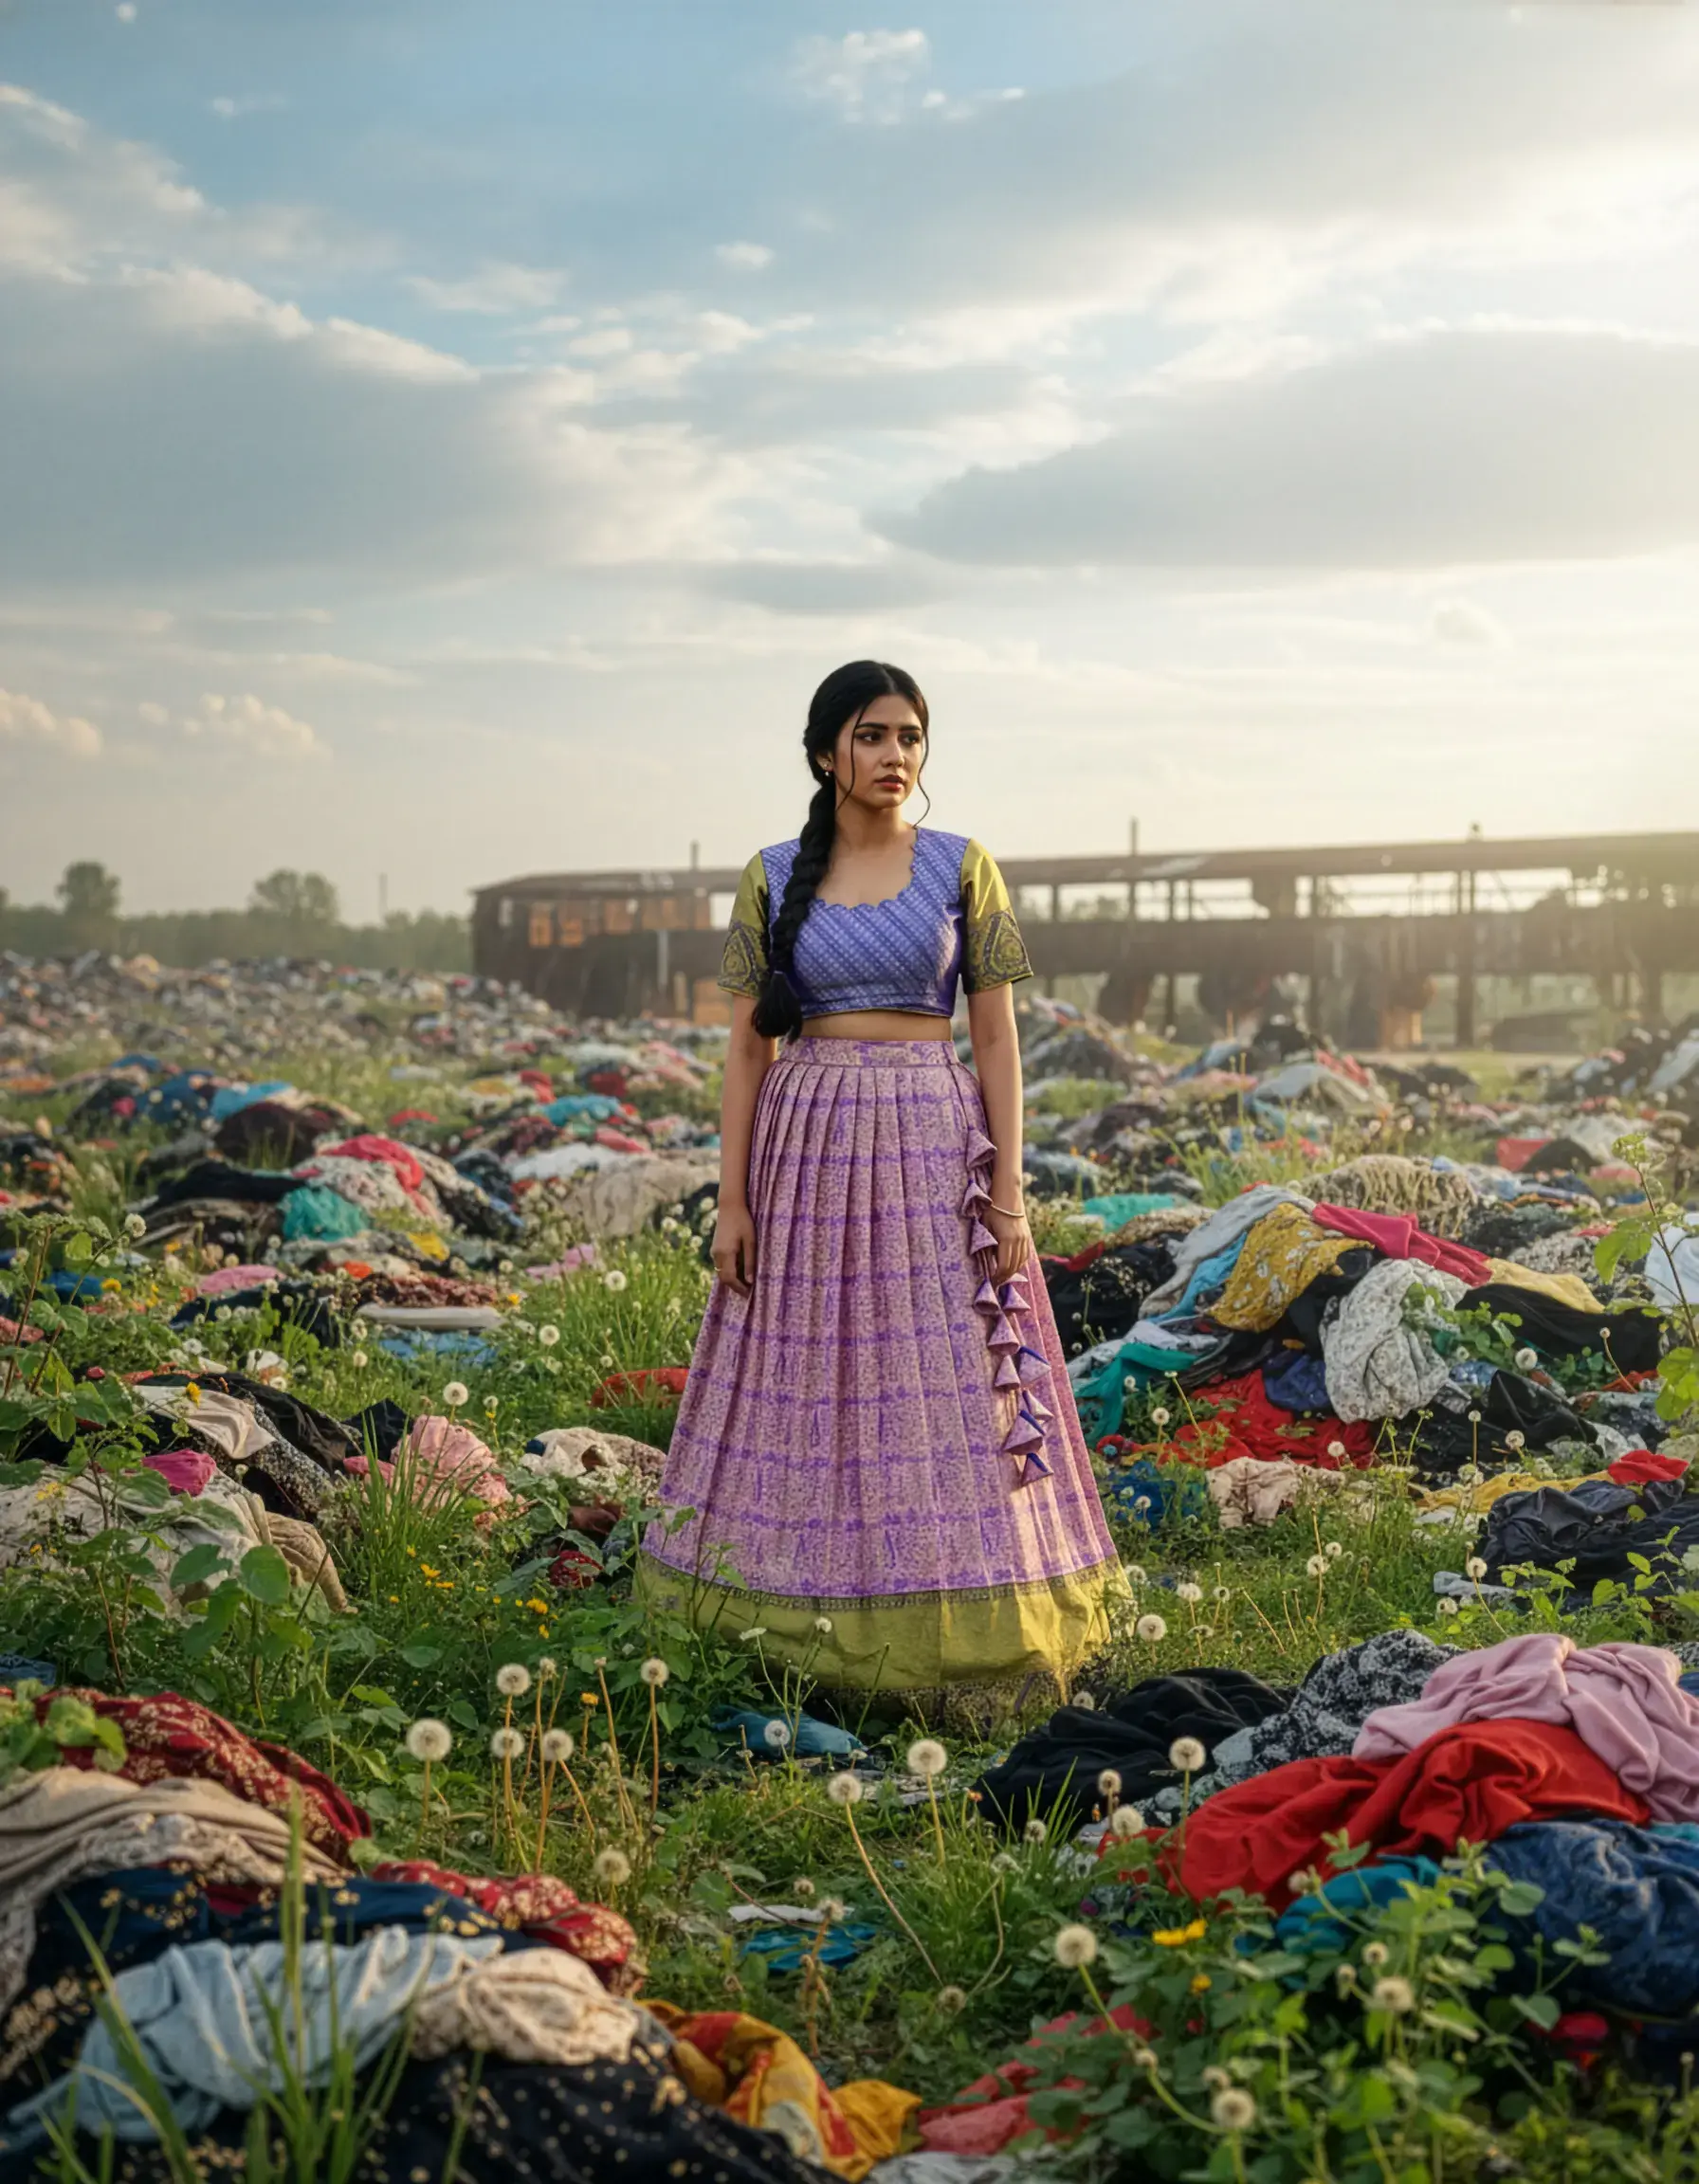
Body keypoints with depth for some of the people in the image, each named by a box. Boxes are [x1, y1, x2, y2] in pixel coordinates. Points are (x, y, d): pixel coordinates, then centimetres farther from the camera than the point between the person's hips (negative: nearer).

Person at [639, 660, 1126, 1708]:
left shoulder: (963, 867, 3)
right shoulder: (774, 875, 6)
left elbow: (998, 1038, 1)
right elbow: (748, 1044, 6)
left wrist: (1008, 1193, -6)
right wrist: (733, 1197, 0)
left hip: (935, 1149, -1)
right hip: (807, 1149, 1)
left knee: (944, 1393, -1)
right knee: (808, 1387, 4)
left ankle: (958, 1631, 10)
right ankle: (808, 1630, 16)